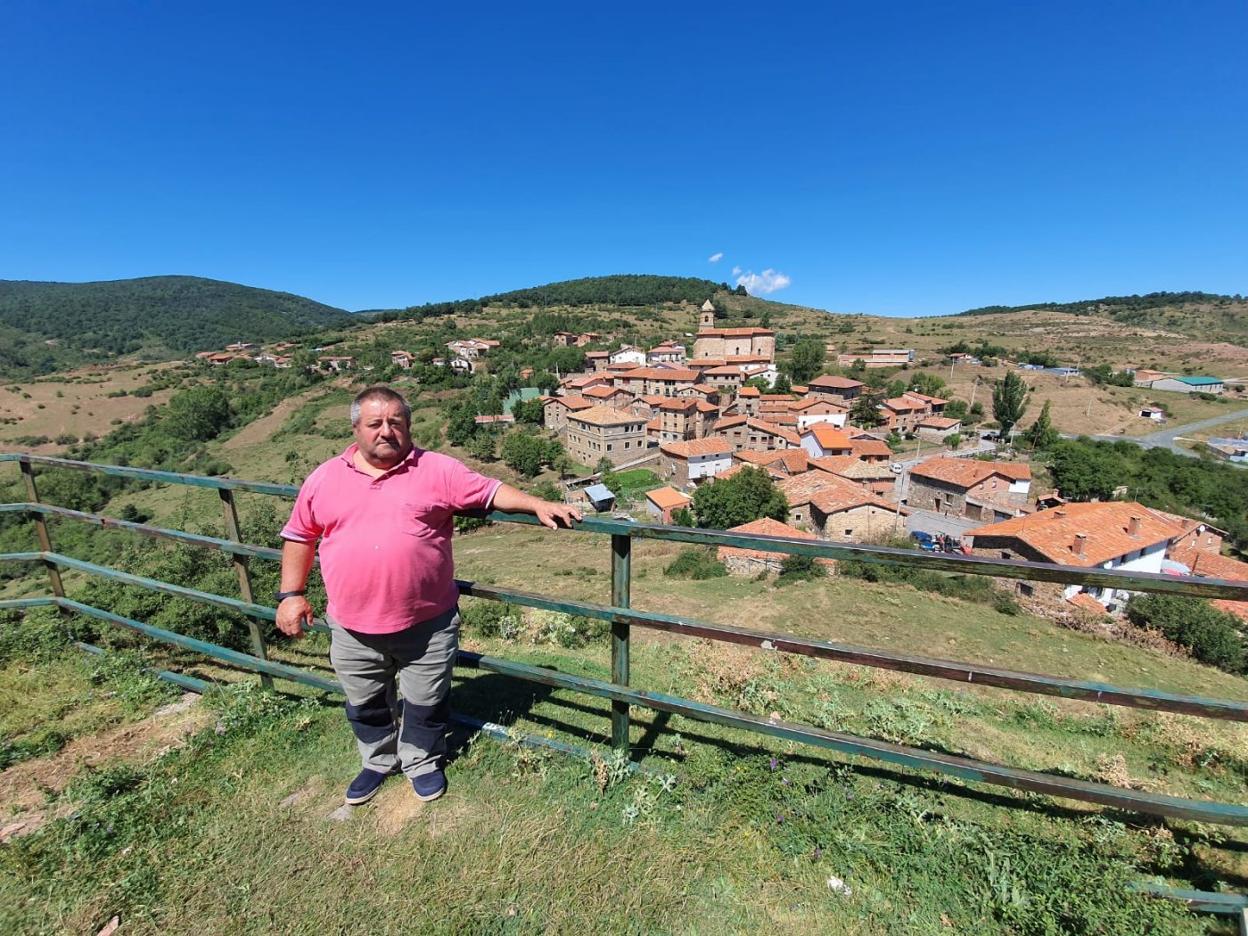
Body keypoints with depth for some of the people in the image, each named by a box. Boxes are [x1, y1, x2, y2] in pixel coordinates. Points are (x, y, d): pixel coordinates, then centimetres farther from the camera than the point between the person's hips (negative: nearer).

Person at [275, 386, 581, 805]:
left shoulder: (438, 469, -7)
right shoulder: (324, 479, 1)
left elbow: (491, 491, -5)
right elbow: (299, 537, 10)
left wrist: (539, 505, -17)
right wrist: (291, 594, 6)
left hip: (427, 622, -2)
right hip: (353, 628, 3)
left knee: (425, 702, 16)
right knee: (366, 703, 24)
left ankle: (422, 761, 43)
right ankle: (378, 761, 50)